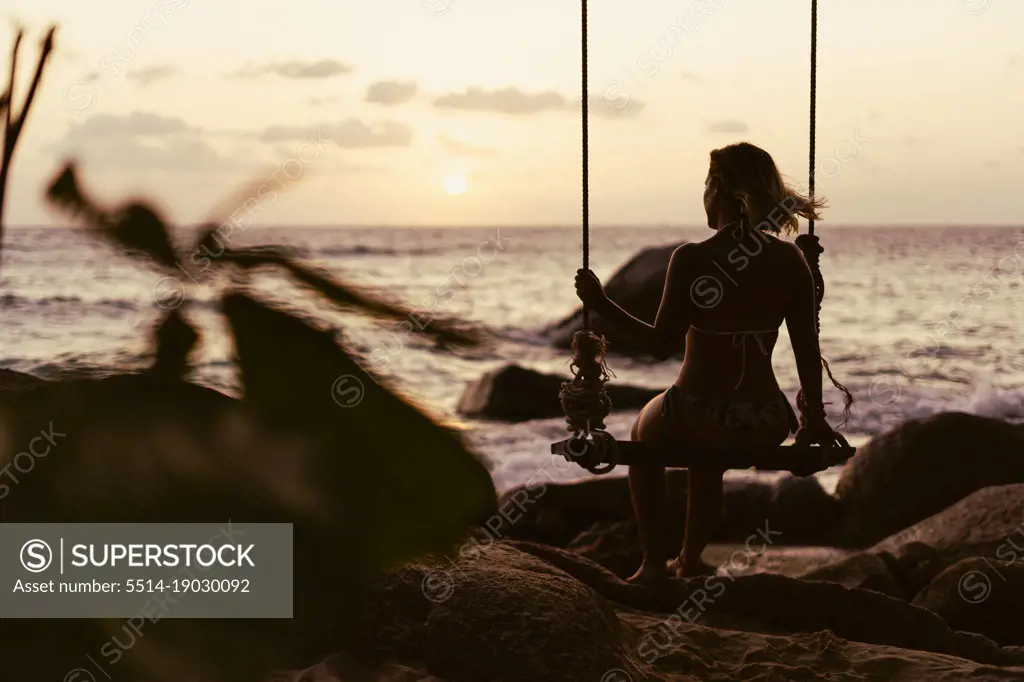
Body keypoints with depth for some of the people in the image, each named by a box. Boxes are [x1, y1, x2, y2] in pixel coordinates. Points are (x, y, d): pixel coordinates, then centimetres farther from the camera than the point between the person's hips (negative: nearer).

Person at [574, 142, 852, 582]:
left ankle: (655, 561, 32)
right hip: (766, 427, 4)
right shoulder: (790, 260, -2)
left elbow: (661, 345, -14)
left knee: (646, 430, 33)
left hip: (696, 418, -4)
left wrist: (601, 305, -4)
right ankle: (691, 559, 50)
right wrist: (814, 418, 14)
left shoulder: (692, 259, -14)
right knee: (707, 454, 40)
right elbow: (807, 348, 3)